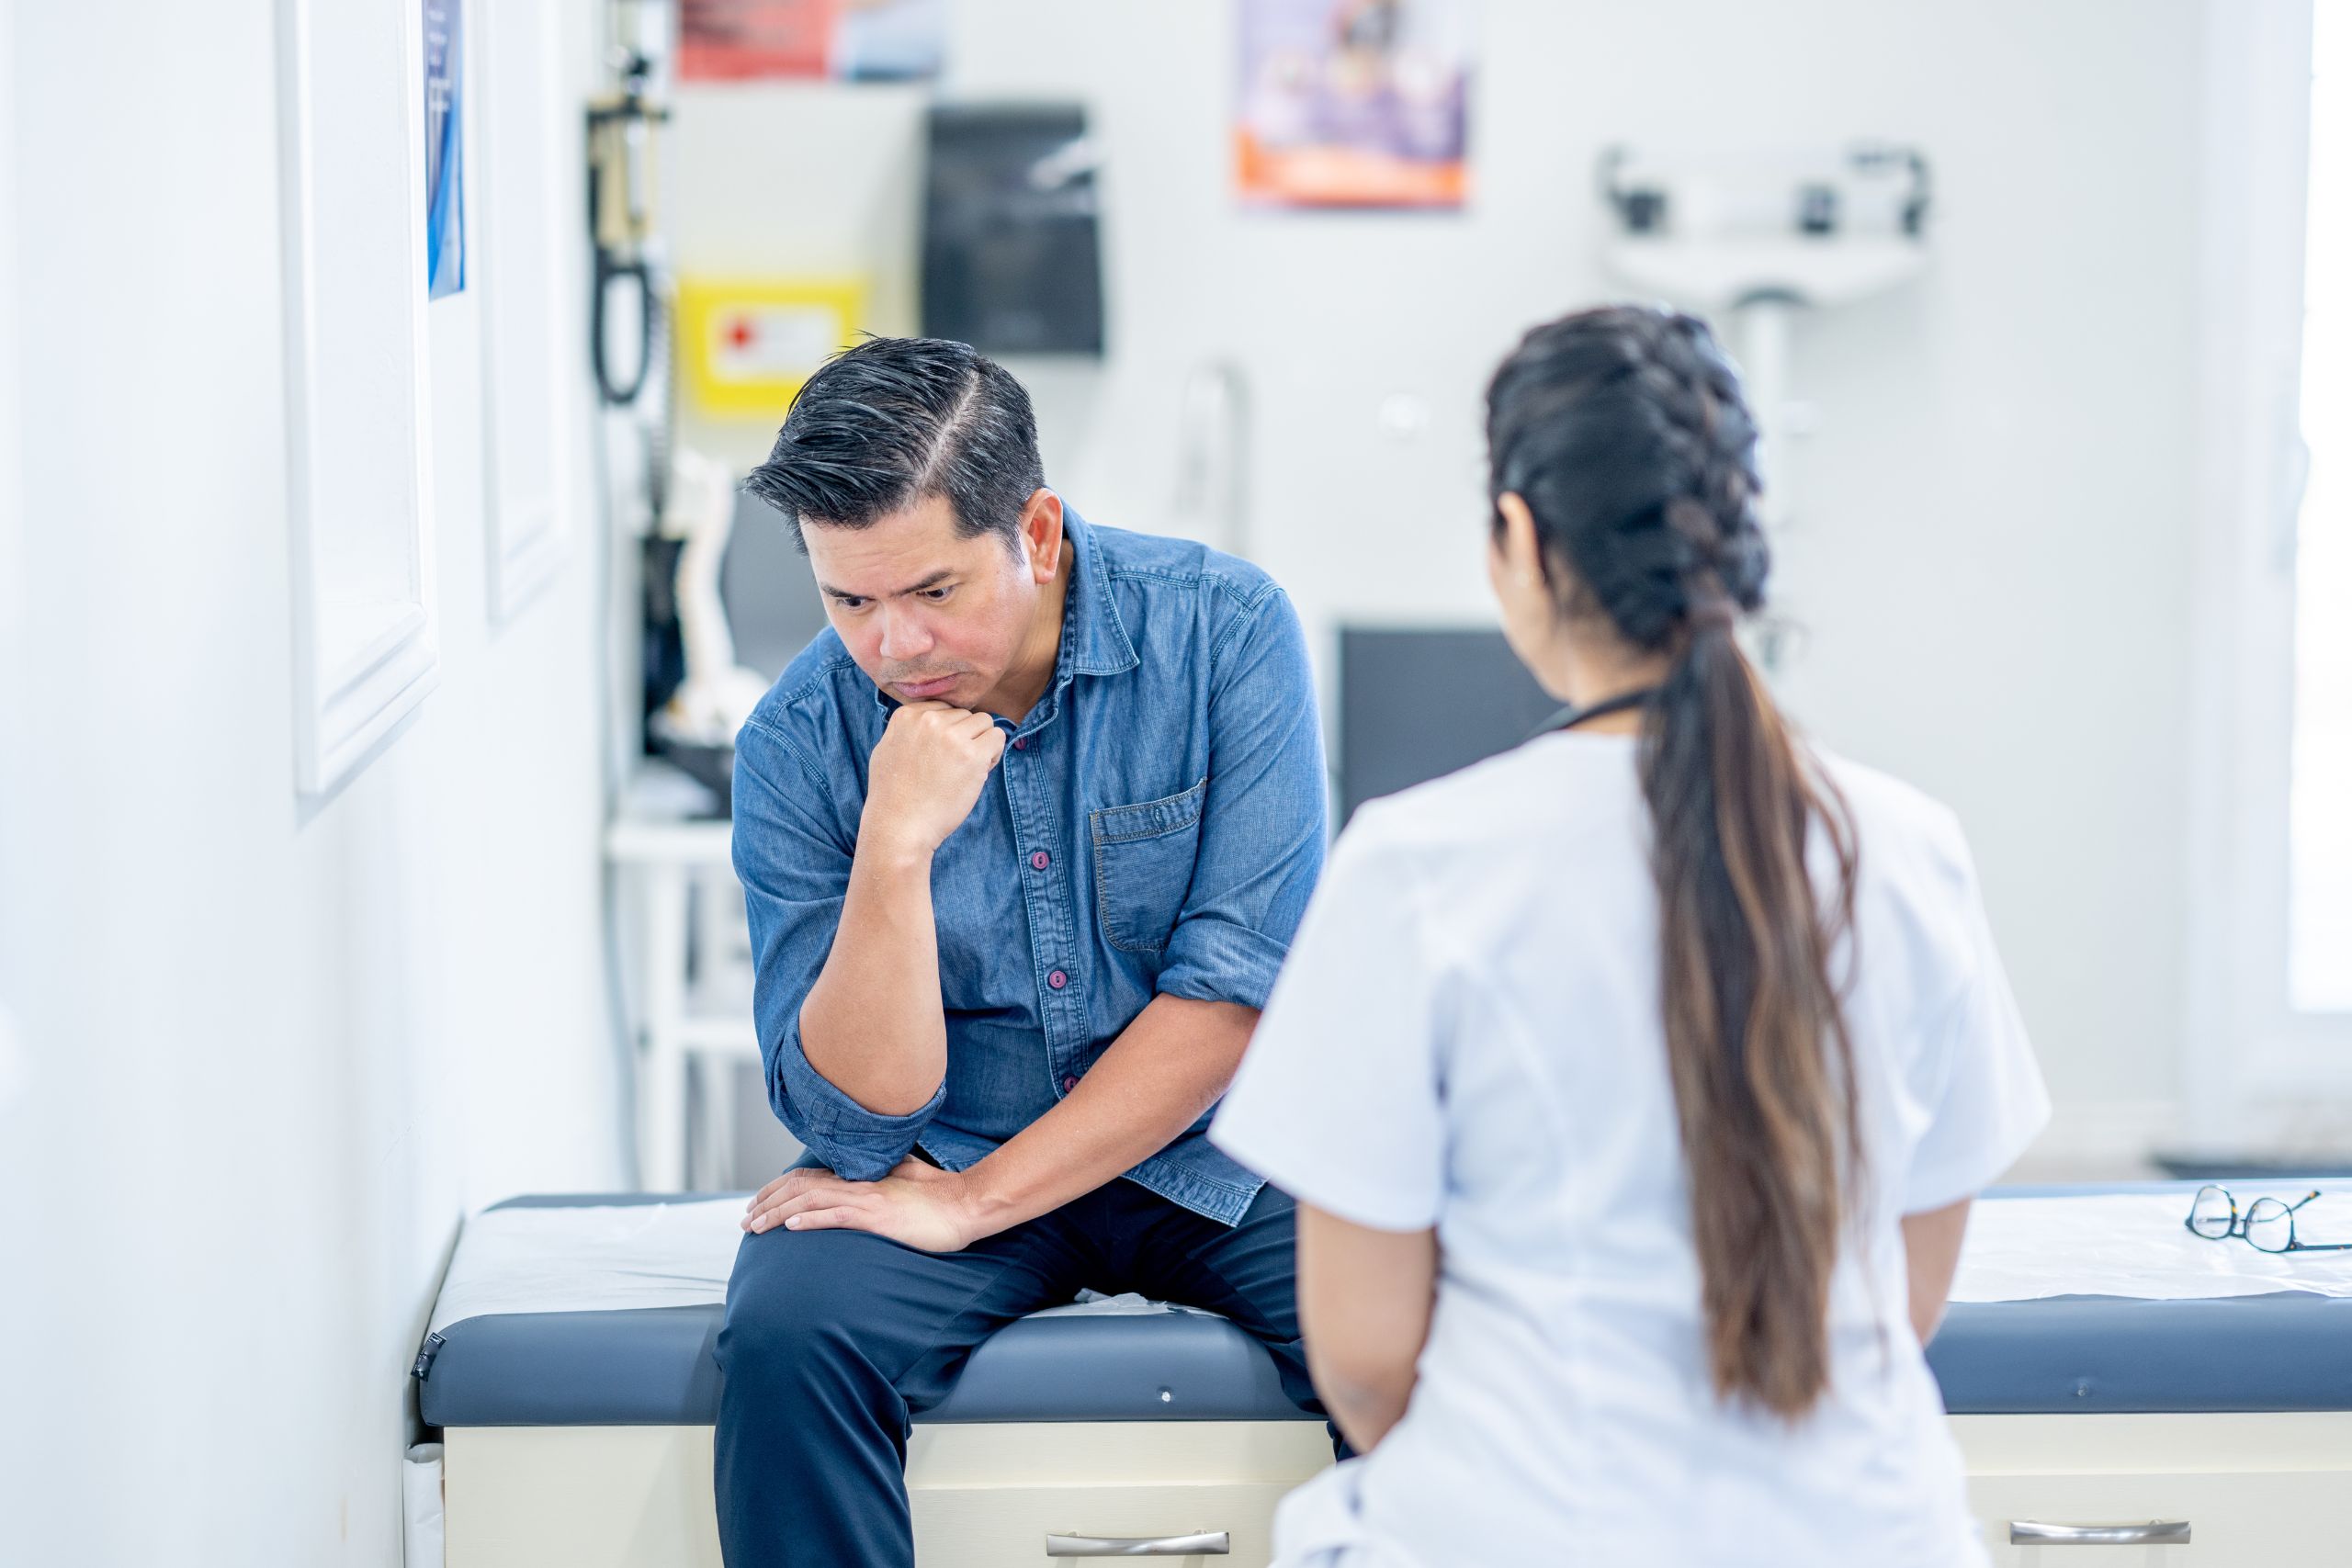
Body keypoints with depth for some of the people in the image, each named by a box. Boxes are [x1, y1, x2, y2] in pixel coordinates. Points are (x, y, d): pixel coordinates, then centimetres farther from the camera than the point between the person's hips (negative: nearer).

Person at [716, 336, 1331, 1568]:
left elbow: (1241, 989, -16)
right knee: (786, 1335, -29)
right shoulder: (799, 746, -10)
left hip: (1211, 1148, 0)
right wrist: (895, 846, -27)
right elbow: (860, 1119, -12)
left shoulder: (1224, 632, -13)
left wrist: (971, 1200, -17)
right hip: (941, 1145, 1)